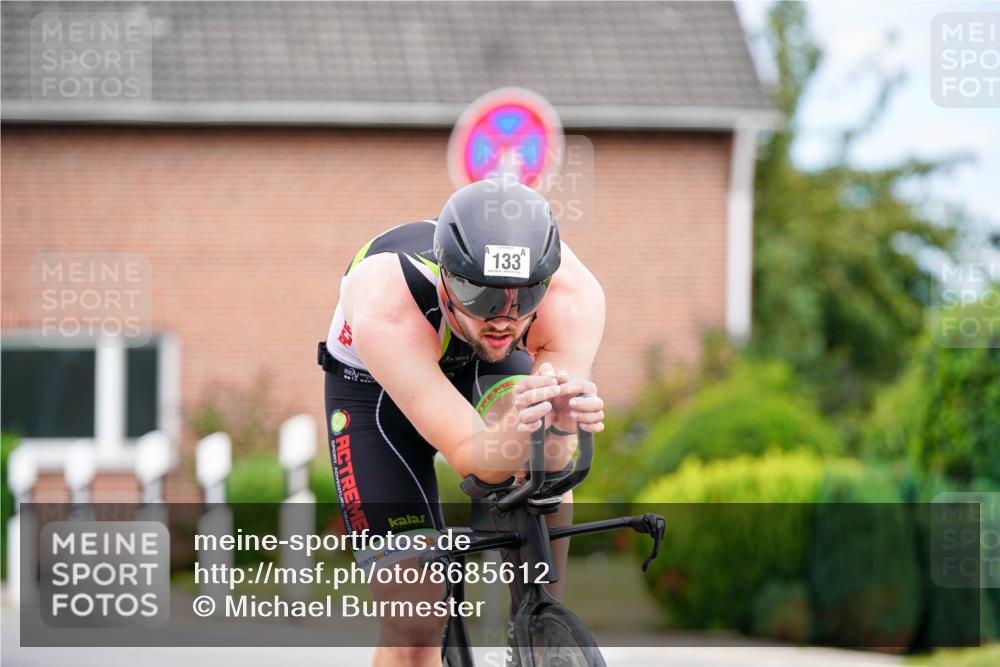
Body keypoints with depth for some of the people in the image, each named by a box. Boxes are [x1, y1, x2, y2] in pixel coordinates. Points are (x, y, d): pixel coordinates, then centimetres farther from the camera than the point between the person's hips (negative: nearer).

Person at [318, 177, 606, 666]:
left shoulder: (575, 296, -35)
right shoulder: (385, 309, -42)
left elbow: (553, 464, -36)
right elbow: (470, 456, -42)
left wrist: (562, 425, -58)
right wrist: (514, 430, -63)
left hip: (486, 370, 2)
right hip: (376, 391, -2)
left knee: (543, 464, -33)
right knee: (414, 625, -14)